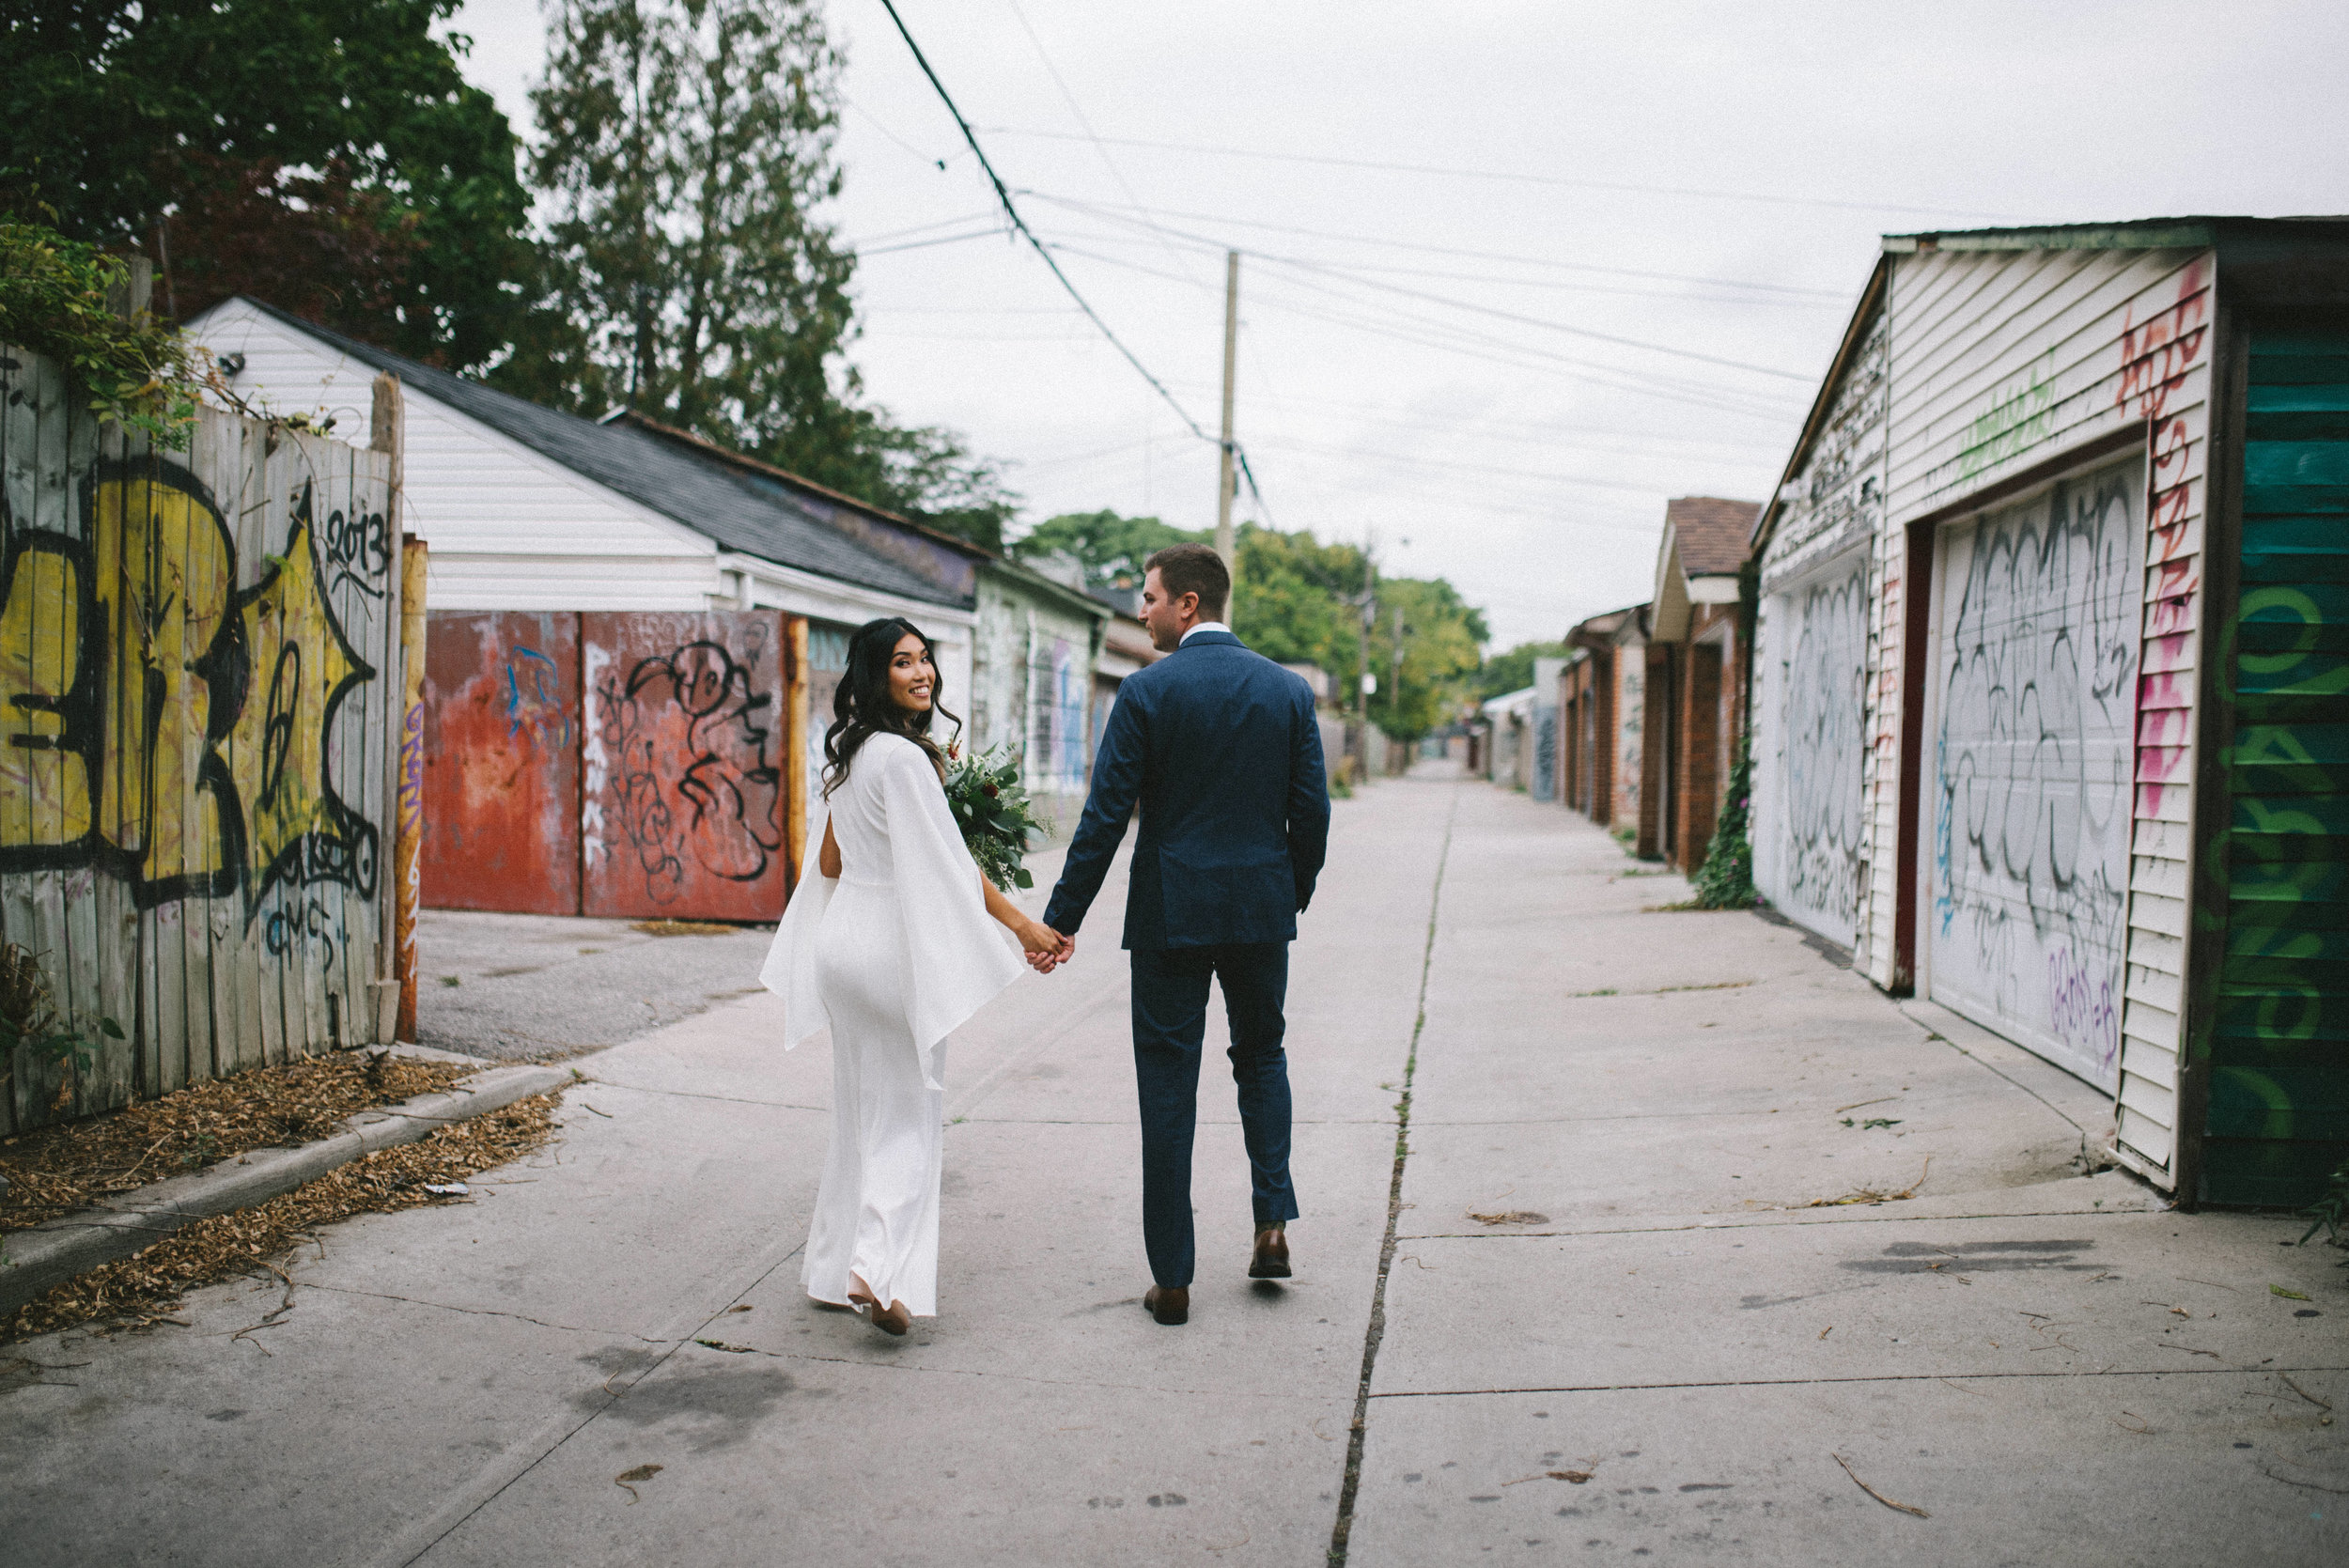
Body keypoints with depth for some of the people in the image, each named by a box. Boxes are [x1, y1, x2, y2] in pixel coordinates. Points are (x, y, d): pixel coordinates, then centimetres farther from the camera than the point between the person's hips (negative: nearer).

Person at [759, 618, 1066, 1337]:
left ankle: (836, 1263, 25)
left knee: (860, 1108, 17)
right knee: (908, 1114, -1)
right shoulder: (904, 757, -16)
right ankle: (876, 1268, -9)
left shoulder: (847, 752, 10)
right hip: (892, 946, -9)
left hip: (843, 935, 9)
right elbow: (949, 861, -17)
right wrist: (1020, 924, -14)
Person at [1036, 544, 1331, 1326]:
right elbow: (1312, 813, 3)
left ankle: (1172, 1280, 9)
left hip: (1171, 912, -3)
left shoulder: (1147, 692, -9)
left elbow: (1105, 817, -10)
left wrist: (1062, 919, -2)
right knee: (1261, 1054, 25)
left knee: (1167, 1084, 5)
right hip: (1261, 908, 3)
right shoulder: (1288, 689, 2)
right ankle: (1273, 1219, 12)